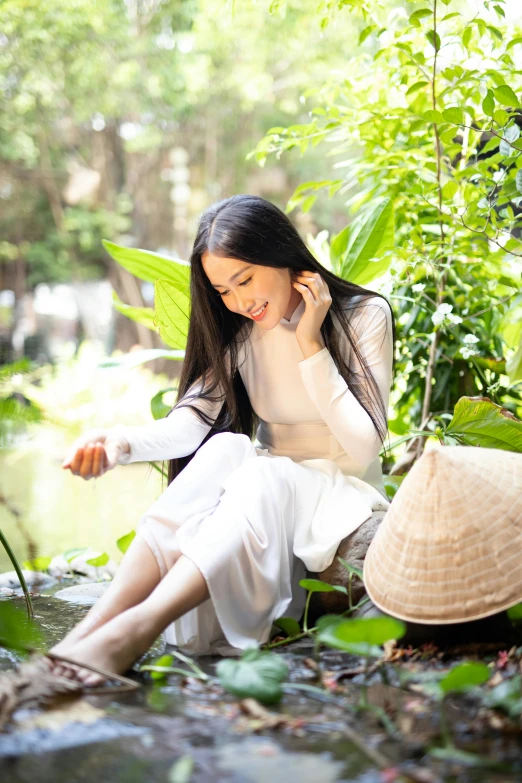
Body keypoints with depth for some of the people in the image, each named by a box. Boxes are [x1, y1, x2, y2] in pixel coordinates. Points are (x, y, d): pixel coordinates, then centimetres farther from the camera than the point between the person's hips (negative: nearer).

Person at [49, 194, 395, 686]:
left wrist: (311, 345, -18)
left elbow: (364, 448, -14)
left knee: (265, 476, -37)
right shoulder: (237, 331, 4)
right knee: (222, 451, -32)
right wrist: (123, 444, -34)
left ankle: (134, 630, -57)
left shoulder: (366, 315, -7)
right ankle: (94, 627, -48)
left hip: (340, 497, -3)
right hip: (261, 487, 3)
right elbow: (192, 418, -14)